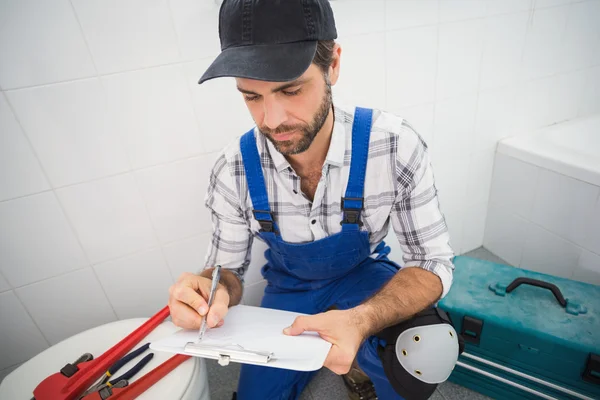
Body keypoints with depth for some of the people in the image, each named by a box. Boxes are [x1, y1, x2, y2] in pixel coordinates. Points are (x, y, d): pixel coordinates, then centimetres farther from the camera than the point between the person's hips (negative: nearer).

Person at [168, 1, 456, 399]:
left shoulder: (396, 146, -27)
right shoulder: (234, 170, -21)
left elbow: (433, 262, -21)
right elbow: (228, 267, -8)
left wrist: (360, 321, -41)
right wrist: (212, 291, -35)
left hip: (364, 274, -1)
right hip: (288, 288, 3)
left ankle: (360, 362, 7)